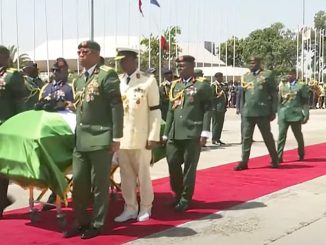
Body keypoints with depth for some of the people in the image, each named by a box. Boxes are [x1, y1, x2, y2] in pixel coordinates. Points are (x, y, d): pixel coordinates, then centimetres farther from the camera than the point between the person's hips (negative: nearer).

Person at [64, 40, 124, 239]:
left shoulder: (107, 75, -7)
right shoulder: (79, 80, 16)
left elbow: (117, 107, -11)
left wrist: (116, 137, -14)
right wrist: (76, 134, 16)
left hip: (101, 139, -7)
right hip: (81, 139, 7)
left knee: (99, 184, 2)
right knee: (78, 182, 9)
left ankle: (97, 224, 15)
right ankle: (82, 222, 23)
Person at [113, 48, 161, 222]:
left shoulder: (148, 80, -5)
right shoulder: (117, 81, 8)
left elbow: (155, 110, -6)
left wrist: (153, 137, -11)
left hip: (140, 137, -4)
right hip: (121, 136, 4)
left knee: (142, 174, 7)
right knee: (126, 174, 10)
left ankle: (145, 208, 20)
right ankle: (130, 208, 21)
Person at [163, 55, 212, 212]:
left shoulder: (202, 85, -1)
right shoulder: (175, 85, 15)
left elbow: (207, 109, -5)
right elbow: (170, 110, 16)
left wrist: (205, 132, -12)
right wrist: (166, 133, 13)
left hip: (193, 133, -5)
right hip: (174, 134, 5)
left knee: (189, 166, 2)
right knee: (172, 164, 6)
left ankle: (186, 198, 14)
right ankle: (177, 194, 24)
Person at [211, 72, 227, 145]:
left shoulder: (221, 85, 18)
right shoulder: (213, 85, -8)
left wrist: (225, 107, 15)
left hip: (222, 108, 8)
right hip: (216, 108, -8)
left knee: (220, 124, 10)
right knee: (216, 123, -4)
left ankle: (218, 139, 16)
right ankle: (214, 139, 1)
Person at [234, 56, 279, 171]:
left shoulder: (267, 74, -1)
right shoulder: (245, 76, 11)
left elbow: (274, 93, -2)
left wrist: (273, 111, -6)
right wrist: (242, 110, 9)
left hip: (262, 112, -3)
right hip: (248, 112, 4)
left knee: (268, 136, 7)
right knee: (246, 137, 4)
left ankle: (275, 160, 21)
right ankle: (244, 162, 8)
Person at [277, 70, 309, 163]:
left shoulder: (302, 86, 1)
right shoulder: (282, 85, 11)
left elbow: (305, 101, -1)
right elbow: (279, 100, 13)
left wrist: (306, 115, -6)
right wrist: (279, 113, 8)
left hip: (295, 115, -2)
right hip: (283, 115, 2)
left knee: (298, 136, 12)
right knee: (281, 136, -6)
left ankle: (301, 155, 32)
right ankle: (279, 157, -8)